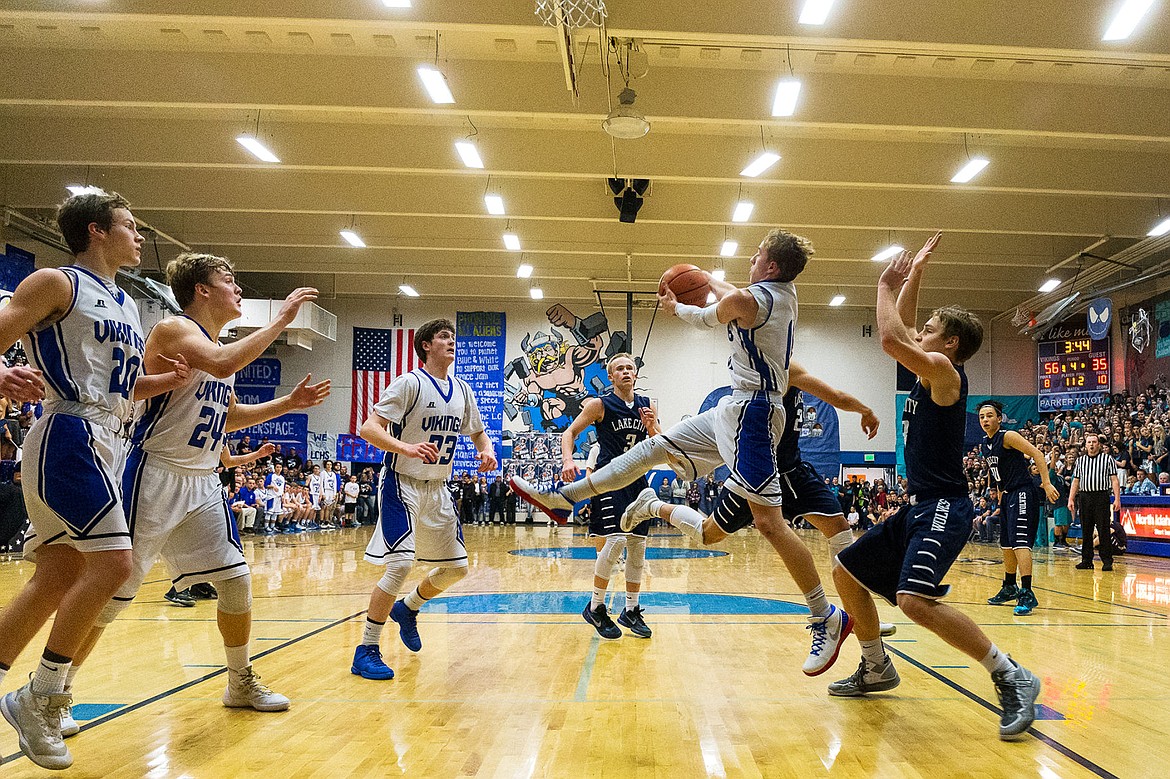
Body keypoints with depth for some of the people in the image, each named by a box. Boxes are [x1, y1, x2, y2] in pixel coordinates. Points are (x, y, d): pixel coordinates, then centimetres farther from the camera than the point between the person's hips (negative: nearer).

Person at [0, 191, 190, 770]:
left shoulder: (127, 306, 20)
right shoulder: (57, 283, -3)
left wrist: (165, 382, 8)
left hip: (104, 445, 9)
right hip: (69, 437, -9)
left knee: (56, 581, 8)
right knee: (112, 563, -15)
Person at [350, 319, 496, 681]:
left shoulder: (462, 390, 7)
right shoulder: (410, 383, -13)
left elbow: (478, 433, 20)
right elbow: (369, 428, -20)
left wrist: (487, 451, -3)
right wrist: (407, 448, -36)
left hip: (437, 488, 7)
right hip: (403, 484, -7)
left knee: (456, 566, 10)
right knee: (400, 564, -18)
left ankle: (407, 609, 36)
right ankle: (366, 651, -5)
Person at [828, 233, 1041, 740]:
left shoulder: (945, 371, -12)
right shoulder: (929, 373, 14)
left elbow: (890, 339, -24)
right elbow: (902, 333, 27)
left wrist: (886, 288, -9)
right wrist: (911, 277, 22)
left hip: (944, 508, -10)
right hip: (919, 507, 10)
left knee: (915, 599, -29)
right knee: (846, 572, 14)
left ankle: (1012, 677, -15)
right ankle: (877, 669, 28)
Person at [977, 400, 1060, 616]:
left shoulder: (1008, 436, -14)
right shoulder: (984, 445, 11)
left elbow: (1037, 454, -19)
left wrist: (1046, 483, -25)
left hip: (1022, 494, -9)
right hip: (1006, 496, 9)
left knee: (1019, 543, -18)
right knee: (1006, 545, 17)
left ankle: (1027, 594, -20)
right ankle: (1009, 588, 32)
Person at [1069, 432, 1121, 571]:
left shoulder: (1107, 459, 5)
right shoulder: (1080, 461, 15)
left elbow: (1114, 480, 0)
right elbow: (1075, 481, 15)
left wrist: (1117, 498, -9)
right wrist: (1071, 499, 7)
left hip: (1101, 497, -3)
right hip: (1084, 497, 4)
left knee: (1103, 530, -5)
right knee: (1085, 531, 6)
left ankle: (1107, 561, -1)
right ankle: (1086, 561, 12)